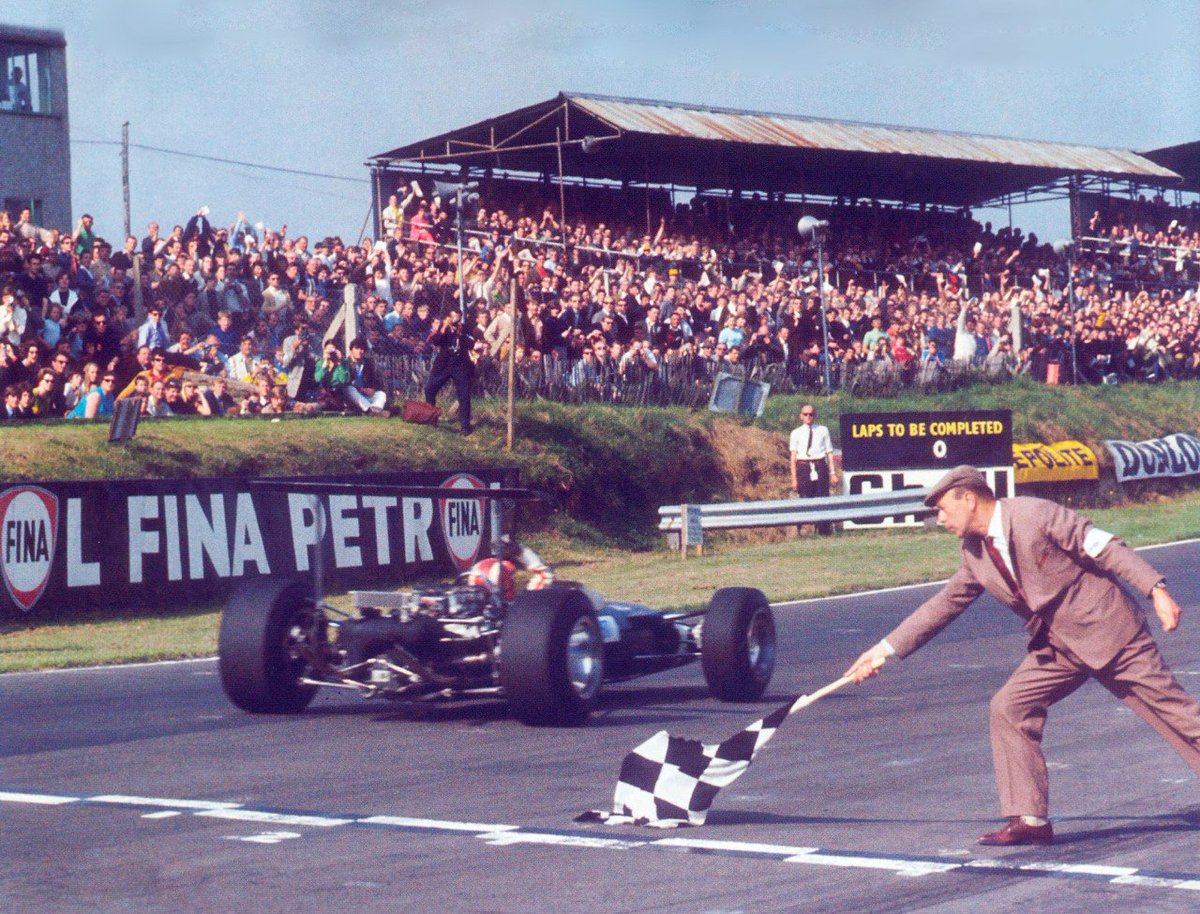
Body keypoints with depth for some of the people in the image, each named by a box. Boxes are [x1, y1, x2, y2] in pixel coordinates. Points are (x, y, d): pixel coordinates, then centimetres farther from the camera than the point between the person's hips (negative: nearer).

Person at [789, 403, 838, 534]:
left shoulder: (823, 431, 8)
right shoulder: (796, 433, 7)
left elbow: (829, 452, 7)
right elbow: (793, 456, 4)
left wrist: (833, 473, 2)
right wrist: (794, 478, -2)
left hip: (820, 466, 0)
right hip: (803, 468, 0)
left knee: (823, 499, -2)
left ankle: (825, 532, 4)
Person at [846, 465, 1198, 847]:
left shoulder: (1037, 515, -17)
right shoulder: (975, 554, 5)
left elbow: (1105, 548, -16)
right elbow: (943, 605, 13)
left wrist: (1157, 590, -24)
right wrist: (886, 649, 12)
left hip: (1109, 629, -7)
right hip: (1057, 649, 7)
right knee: (1009, 707, -5)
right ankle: (1031, 819, -2)